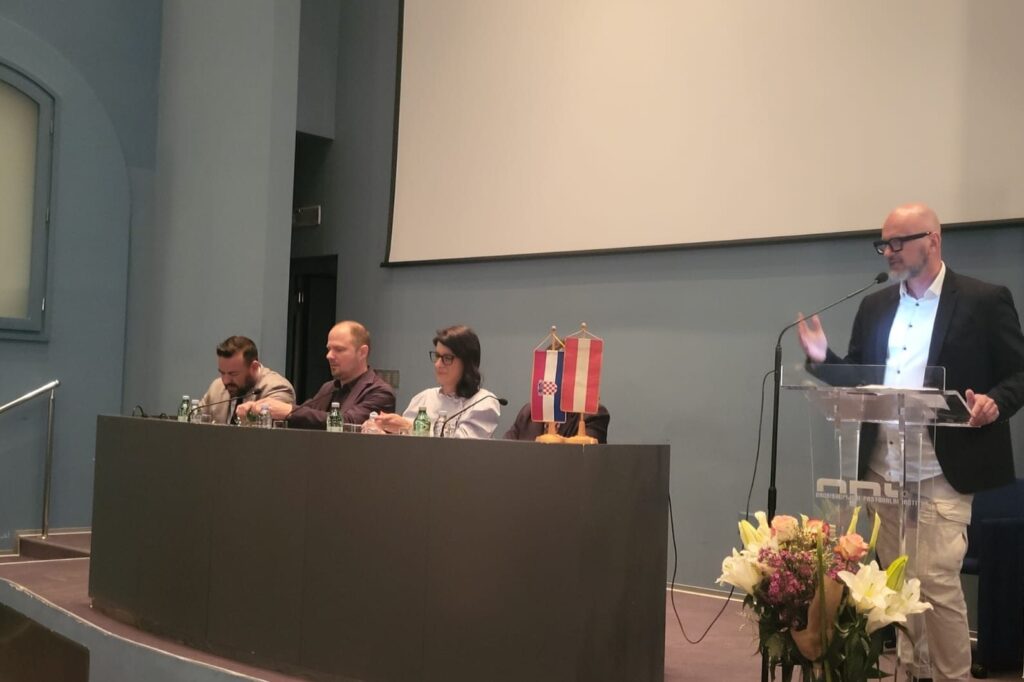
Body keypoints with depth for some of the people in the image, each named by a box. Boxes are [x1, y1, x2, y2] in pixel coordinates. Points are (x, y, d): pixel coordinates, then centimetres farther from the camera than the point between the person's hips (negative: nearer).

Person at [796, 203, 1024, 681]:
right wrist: (823, 357, -5)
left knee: (936, 580, -11)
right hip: (884, 470, 6)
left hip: (942, 472, -5)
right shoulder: (874, 307, 12)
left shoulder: (985, 301, -3)